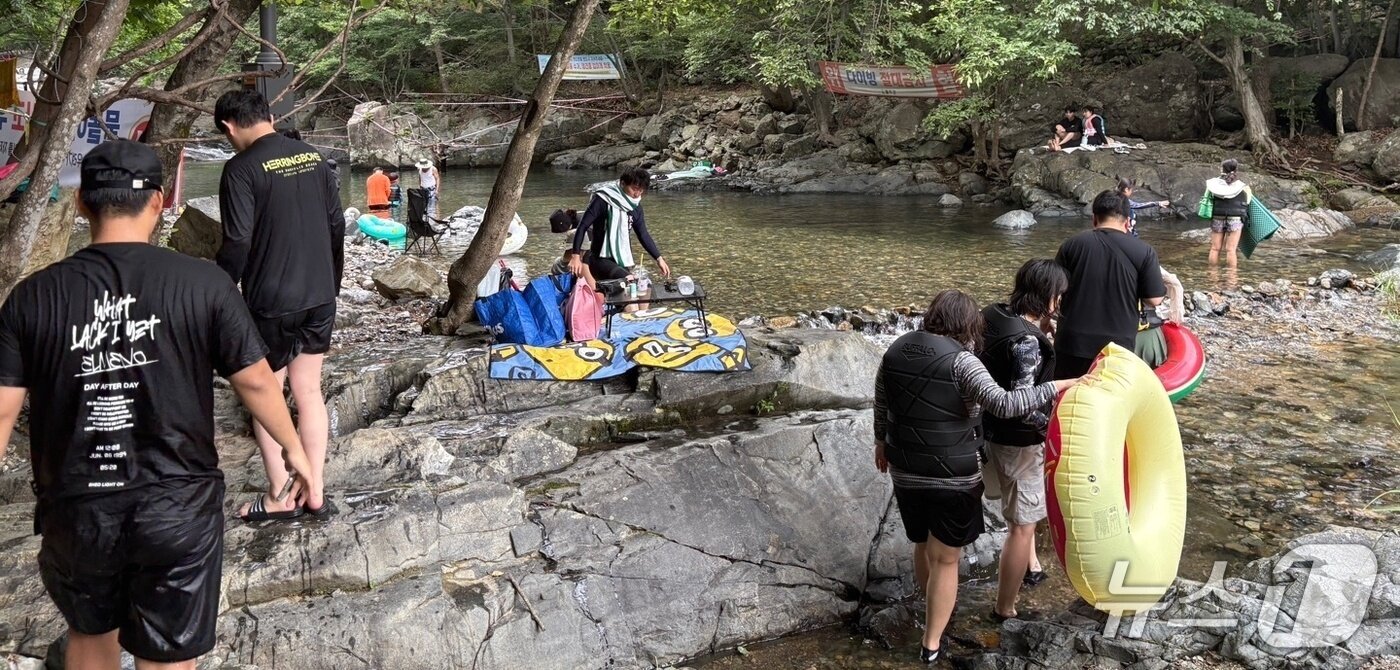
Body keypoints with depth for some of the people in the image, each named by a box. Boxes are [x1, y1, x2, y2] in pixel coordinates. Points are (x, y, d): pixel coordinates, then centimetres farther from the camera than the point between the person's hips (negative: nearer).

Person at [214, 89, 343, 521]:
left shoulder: (242, 169, -13)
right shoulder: (313, 157, 6)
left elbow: (237, 242, -17)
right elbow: (337, 223, 11)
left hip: (271, 301, -6)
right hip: (320, 296, 6)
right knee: (309, 390, 13)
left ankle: (282, 498, 12)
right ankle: (315, 494, 16)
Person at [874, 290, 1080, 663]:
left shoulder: (895, 352, 2)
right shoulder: (959, 360, -18)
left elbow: (881, 406, 14)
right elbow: (1003, 404, -28)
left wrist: (882, 442, 30)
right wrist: (1056, 387, -22)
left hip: (906, 472, 6)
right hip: (954, 478, -6)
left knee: (922, 545, 26)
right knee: (945, 559, 10)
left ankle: (935, 609, 49)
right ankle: (932, 644, 18)